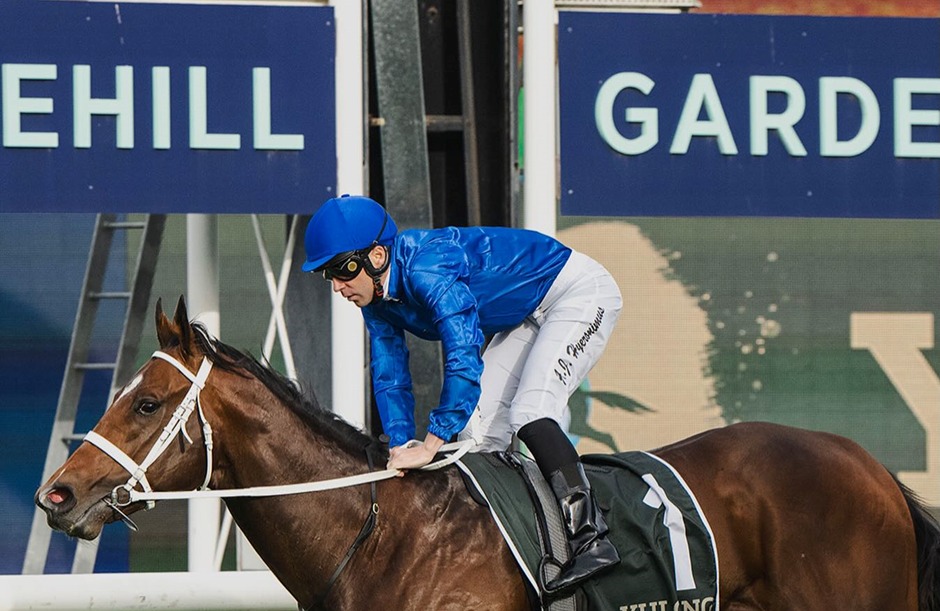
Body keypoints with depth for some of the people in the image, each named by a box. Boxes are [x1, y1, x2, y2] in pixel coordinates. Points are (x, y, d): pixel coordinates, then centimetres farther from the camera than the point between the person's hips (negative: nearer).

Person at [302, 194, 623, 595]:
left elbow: (464, 357, -41)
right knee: (477, 428, 3)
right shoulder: (376, 297, -6)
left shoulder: (428, 270, -34)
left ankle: (591, 539, -26)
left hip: (581, 292, -10)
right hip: (529, 317, 10)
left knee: (528, 412, -24)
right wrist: (401, 448, -11)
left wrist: (430, 445, -41)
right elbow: (389, 375, 1)